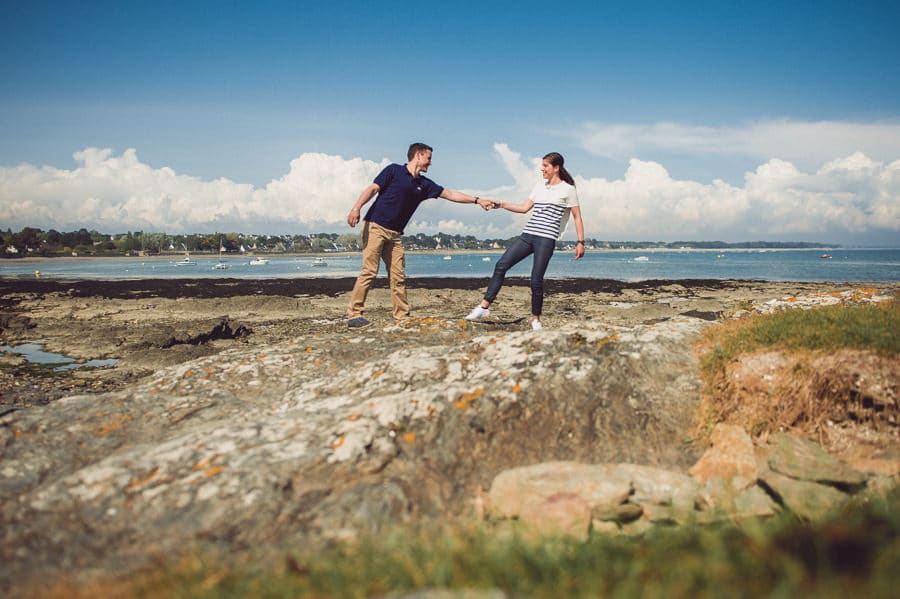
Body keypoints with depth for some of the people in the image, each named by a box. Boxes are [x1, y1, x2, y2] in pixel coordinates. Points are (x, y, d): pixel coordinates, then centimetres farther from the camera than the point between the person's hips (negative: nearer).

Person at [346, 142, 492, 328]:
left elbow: (451, 194, 18)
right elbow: (372, 189, -6)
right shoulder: (394, 170, 0)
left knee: (398, 276, 2)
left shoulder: (424, 184, 16)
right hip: (375, 227, -6)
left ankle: (402, 316, 6)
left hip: (394, 234, 7)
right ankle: (354, 315, -12)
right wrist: (356, 208, -20)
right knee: (369, 271, -13)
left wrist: (477, 200, 14)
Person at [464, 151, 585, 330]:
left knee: (536, 280, -7)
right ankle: (484, 306, -4)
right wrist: (501, 205, 9)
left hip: (546, 239, -6)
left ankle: (536, 319, 9)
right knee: (501, 265, -6)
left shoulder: (568, 189, 1)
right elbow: (525, 208, 19)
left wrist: (580, 242, -4)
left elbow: (577, 217, 2)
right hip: (527, 235, 6)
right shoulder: (540, 186, 18)